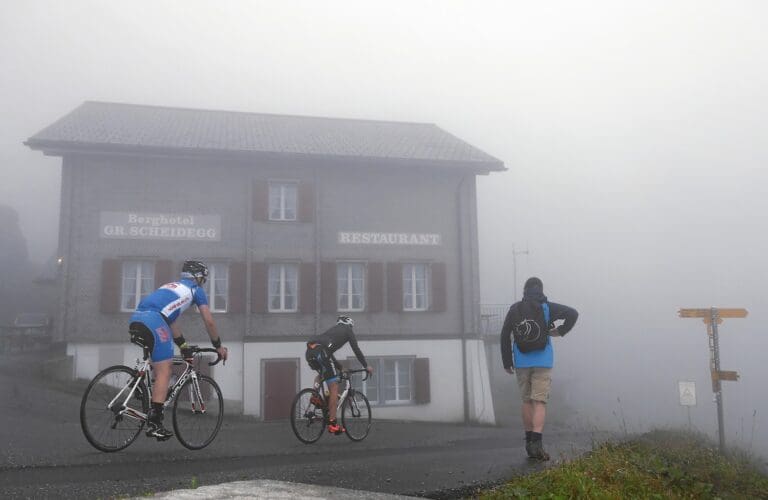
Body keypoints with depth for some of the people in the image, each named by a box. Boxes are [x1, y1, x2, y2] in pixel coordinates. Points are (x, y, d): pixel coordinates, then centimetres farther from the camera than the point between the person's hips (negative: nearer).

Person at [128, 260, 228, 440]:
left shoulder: (171, 286, 35)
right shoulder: (196, 290, 16)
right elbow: (209, 322, 17)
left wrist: (183, 345, 41)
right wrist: (218, 346, 28)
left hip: (136, 319, 8)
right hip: (153, 321, -8)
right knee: (164, 372, -7)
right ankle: (154, 424, -12)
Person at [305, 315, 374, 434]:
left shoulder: (332, 329, 37)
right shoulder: (348, 330, 20)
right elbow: (356, 349, 14)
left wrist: (341, 368, 48)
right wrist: (366, 366, 23)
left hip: (309, 353, 7)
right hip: (320, 352, -7)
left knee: (321, 374, 37)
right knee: (334, 387, -1)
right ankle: (332, 423, -5)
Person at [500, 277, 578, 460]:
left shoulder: (515, 309, 4)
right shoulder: (547, 307, 1)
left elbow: (505, 336, 1)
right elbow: (572, 313, -8)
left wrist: (507, 362, 7)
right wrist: (561, 331, 3)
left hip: (521, 362, 2)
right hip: (543, 362, -2)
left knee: (526, 401, 13)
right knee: (540, 402, -4)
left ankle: (529, 442, 19)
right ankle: (536, 443, -16)